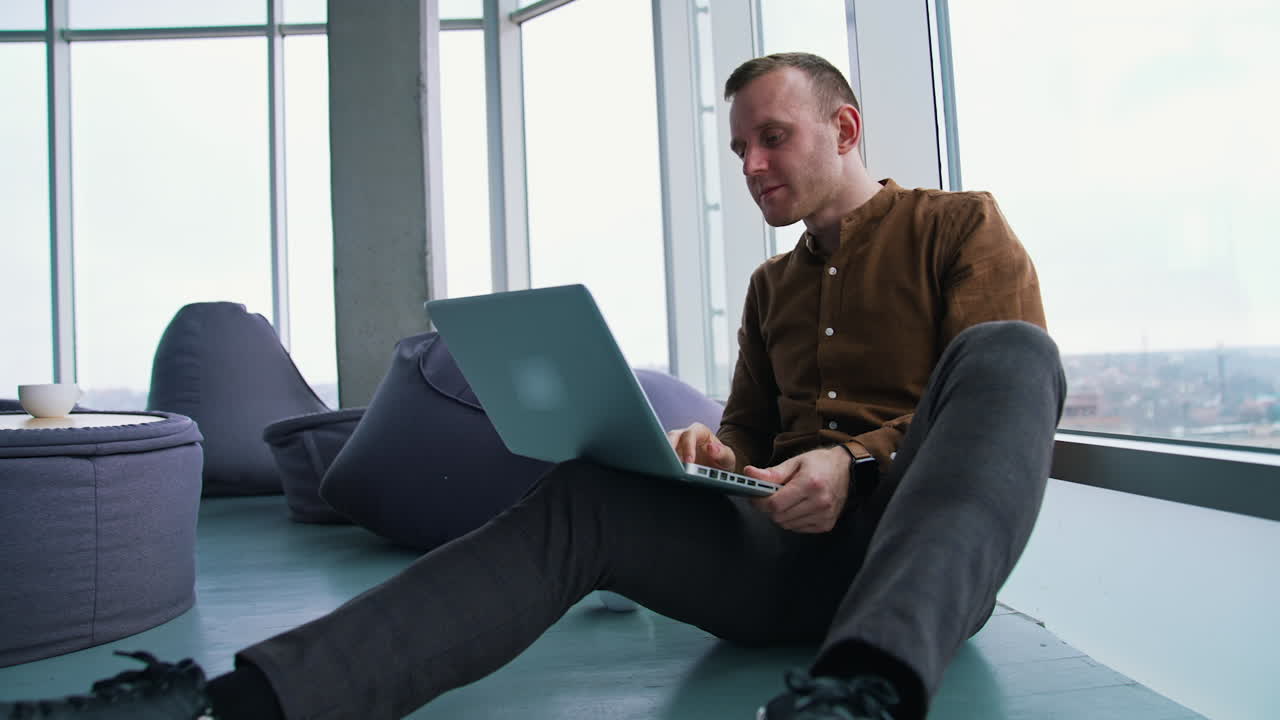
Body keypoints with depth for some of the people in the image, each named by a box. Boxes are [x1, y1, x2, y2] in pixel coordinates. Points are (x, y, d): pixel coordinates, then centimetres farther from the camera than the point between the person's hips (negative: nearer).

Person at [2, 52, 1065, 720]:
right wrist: (720, 456, -2)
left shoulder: (959, 226, 10)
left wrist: (858, 464, -17)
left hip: (926, 547, -3)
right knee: (577, 496, -21)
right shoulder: (771, 284, 24)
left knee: (1006, 352, -31)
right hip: (790, 551, 3)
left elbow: (1008, 391, -1)